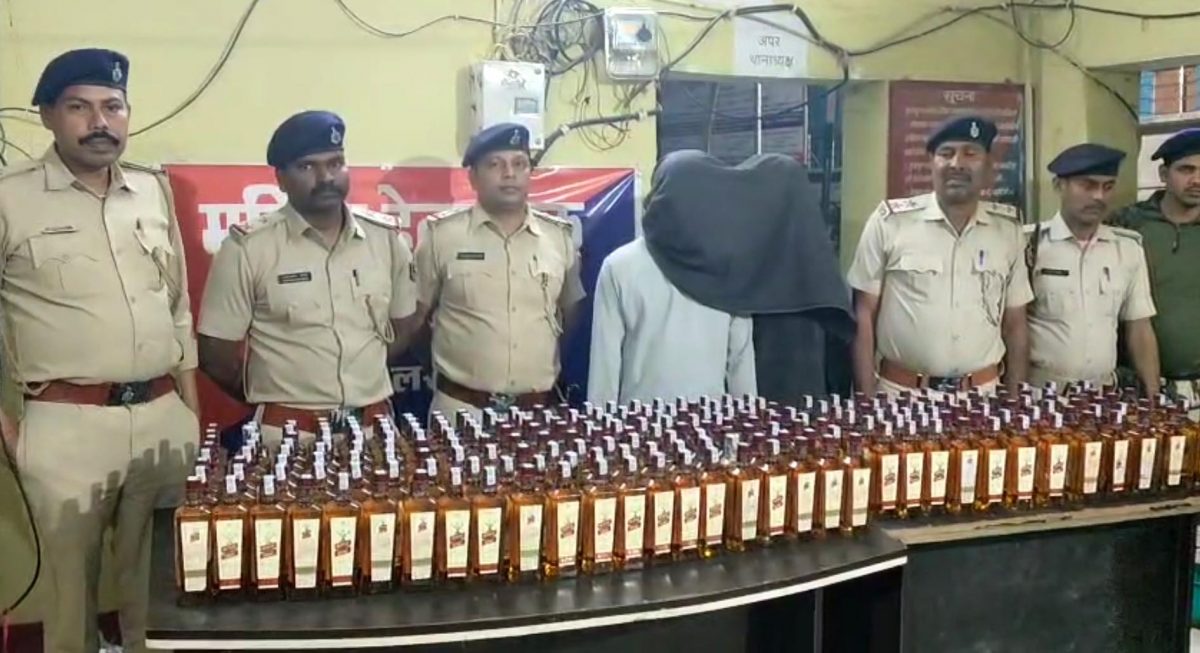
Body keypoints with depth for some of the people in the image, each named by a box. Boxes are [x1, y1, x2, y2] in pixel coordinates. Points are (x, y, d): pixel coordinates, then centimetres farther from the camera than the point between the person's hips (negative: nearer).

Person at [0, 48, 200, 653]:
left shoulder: (155, 190, 9)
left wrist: (192, 411, 13)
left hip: (163, 415, 4)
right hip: (66, 424, -4)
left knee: (157, 575, 13)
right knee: (72, 576, 9)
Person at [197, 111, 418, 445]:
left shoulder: (386, 237, 3)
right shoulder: (248, 247, -7)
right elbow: (215, 352, -3)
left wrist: (365, 376, 8)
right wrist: (272, 398, 5)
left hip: (374, 426, 3)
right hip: (287, 432, -3)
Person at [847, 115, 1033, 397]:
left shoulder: (1007, 230, 4)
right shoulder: (889, 222, -4)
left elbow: (1015, 326, 10)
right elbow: (864, 316, -2)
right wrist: (867, 399, -7)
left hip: (982, 395, 2)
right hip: (900, 394, -2)